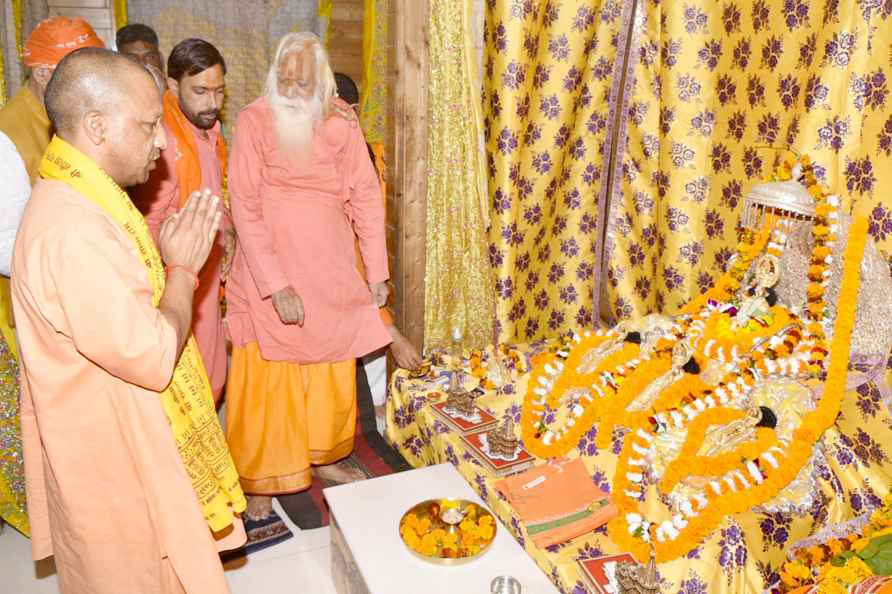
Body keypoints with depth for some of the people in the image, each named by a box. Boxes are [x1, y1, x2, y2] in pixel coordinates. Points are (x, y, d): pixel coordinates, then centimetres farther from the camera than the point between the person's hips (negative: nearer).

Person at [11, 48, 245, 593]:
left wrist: (173, 250, 0)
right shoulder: (71, 231, -31)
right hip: (113, 459, -9)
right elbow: (154, 358, -29)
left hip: (127, 437, 9)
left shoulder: (80, 197, 3)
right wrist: (182, 266, -17)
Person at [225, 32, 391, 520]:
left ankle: (323, 457, 37)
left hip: (331, 271, 4)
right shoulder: (253, 121, -12)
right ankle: (260, 480, 24)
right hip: (269, 275, -3)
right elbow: (245, 210, -15)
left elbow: (366, 196, 2)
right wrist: (276, 286, -21)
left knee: (331, 375, 16)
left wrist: (376, 270, 0)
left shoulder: (341, 123, -2)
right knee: (266, 381, 6)